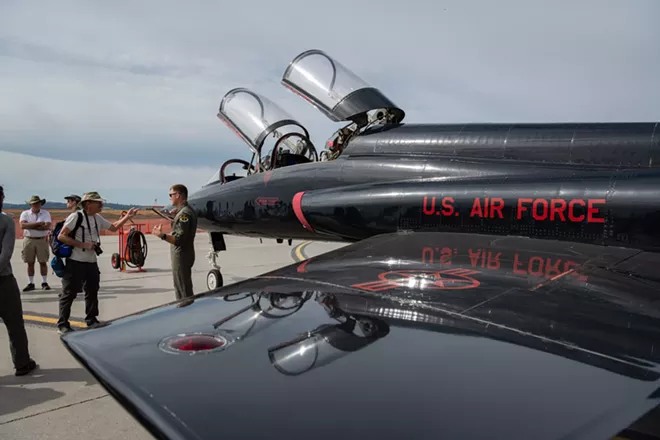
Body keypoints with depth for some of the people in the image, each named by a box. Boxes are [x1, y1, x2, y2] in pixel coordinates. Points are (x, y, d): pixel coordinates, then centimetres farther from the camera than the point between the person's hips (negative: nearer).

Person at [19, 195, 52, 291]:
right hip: (29, 240, 1)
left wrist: (30, 226, -12)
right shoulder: (25, 213, 3)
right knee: (30, 263, 7)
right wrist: (38, 223, -18)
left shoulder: (46, 213, 1)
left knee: (43, 262, 3)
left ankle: (44, 283, 11)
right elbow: (22, 225, -14)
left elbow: (47, 227, -14)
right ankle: (30, 283, 15)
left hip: (42, 240, -1)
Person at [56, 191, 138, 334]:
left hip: (91, 262, 7)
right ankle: (62, 324, 9)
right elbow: (61, 236, -15)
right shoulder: (76, 216, -14)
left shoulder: (97, 218, 8)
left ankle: (91, 320, 26)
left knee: (92, 291, 13)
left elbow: (113, 227, 20)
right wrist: (83, 244, -21)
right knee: (69, 293, 0)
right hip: (75, 262, -7)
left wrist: (127, 216, 8)